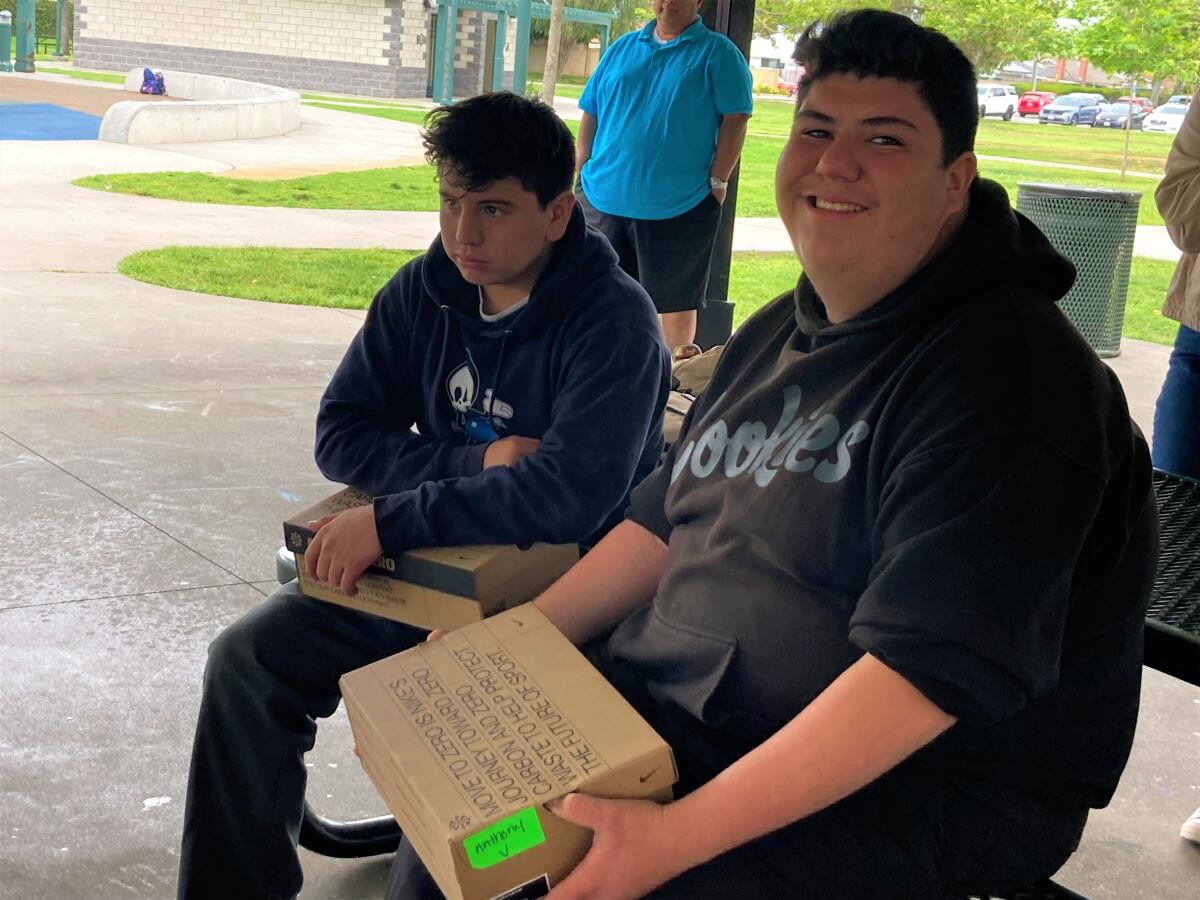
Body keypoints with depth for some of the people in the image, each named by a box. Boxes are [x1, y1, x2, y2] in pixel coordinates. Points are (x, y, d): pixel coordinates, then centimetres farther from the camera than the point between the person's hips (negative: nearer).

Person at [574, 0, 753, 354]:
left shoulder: (717, 52, 0)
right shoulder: (622, 48, 13)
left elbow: (735, 119, -6)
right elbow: (591, 114, 14)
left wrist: (716, 181, -11)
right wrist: (583, 173, 6)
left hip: (679, 206, -4)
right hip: (603, 198, 4)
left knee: (675, 302, 4)